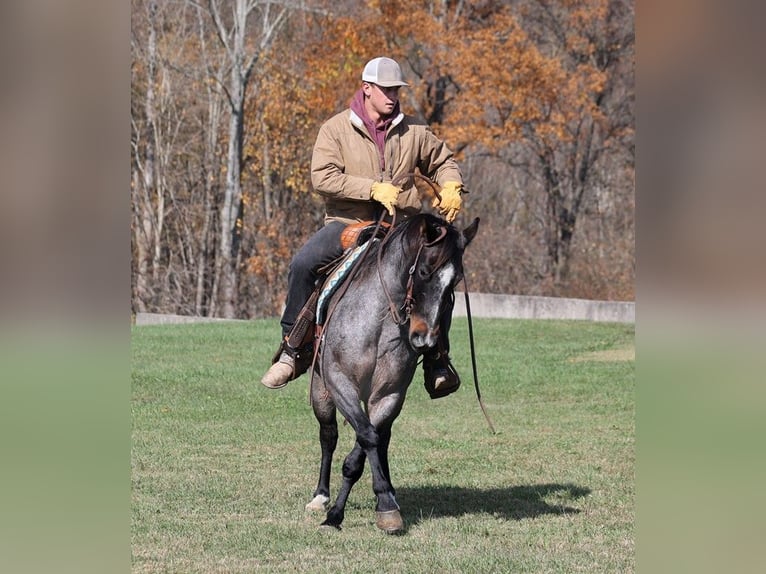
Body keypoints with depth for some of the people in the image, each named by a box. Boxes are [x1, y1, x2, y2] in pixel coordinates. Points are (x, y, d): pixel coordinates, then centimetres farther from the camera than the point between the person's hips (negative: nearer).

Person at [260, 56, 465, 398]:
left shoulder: (414, 131, 9)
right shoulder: (336, 129, -1)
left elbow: (442, 161, 24)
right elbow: (322, 177, -13)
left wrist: (451, 187, 1)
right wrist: (374, 189, -20)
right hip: (348, 223, -2)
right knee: (302, 264, -27)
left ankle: (437, 360, -3)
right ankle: (293, 350, -13)